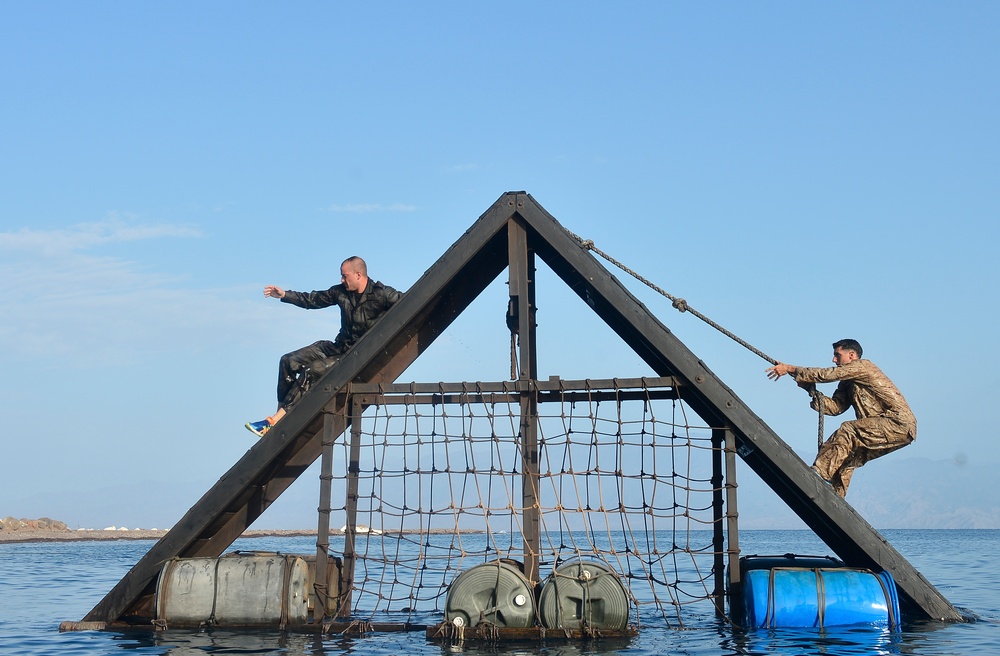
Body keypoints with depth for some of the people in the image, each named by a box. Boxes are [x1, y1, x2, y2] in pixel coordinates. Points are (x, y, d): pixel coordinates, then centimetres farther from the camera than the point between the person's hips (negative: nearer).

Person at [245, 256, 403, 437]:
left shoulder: (381, 294, -13)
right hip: (338, 347, 8)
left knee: (311, 371, -25)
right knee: (288, 361, -3)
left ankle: (274, 421, -23)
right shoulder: (341, 291, 5)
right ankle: (283, 416, -1)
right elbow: (313, 300, 16)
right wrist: (284, 295, 14)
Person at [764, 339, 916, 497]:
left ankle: (817, 474, -28)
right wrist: (811, 389, -3)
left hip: (900, 424, -10)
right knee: (847, 455, 5)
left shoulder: (863, 366, -7)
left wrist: (790, 369, -13)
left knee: (847, 431, -23)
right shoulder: (847, 384, 21)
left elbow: (826, 374, -15)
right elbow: (834, 407, 8)